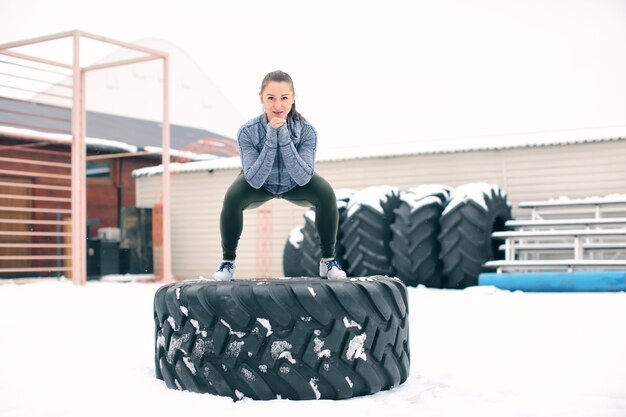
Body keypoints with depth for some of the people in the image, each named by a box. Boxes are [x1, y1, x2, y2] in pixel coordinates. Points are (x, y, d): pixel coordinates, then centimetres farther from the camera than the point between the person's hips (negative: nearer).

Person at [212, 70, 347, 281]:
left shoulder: (306, 130, -30)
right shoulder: (247, 132, -32)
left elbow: (303, 178, -37)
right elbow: (254, 180, -35)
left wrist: (284, 138, -44)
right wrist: (270, 139, -44)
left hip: (296, 184, 1)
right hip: (259, 184, 0)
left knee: (326, 194, -26)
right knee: (232, 198, -29)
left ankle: (328, 259, -7)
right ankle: (228, 261, -7)